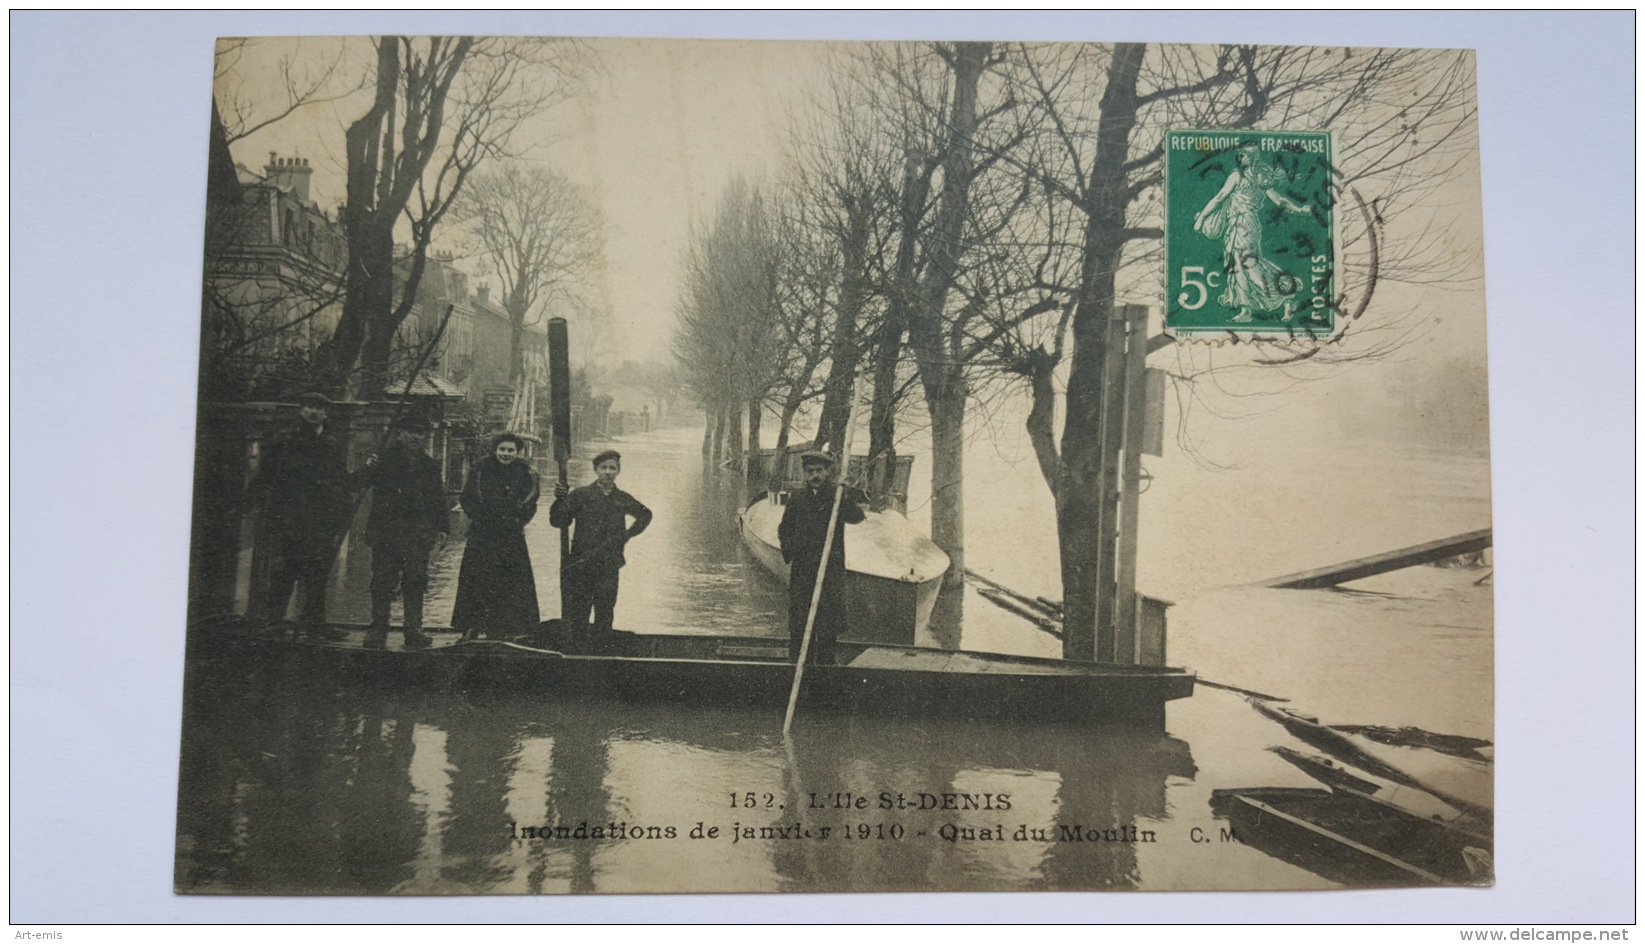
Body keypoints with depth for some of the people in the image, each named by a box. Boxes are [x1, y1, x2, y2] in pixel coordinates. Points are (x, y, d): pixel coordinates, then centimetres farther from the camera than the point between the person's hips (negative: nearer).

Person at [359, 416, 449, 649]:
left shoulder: (429, 466, 14)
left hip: (418, 533, 2)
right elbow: (365, 484, -6)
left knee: (416, 581, 1)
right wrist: (369, 470, -27)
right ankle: (378, 630, 6)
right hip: (387, 531, -2)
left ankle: (414, 631, 7)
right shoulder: (385, 460, 6)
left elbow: (438, 498, 16)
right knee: (382, 580, -1)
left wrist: (441, 527, 8)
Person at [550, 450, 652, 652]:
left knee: (605, 614, 6)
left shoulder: (623, 499, 9)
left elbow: (645, 515, 27)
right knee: (576, 614, -1)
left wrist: (630, 533, 12)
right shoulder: (580, 495, 1)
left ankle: (599, 647, 17)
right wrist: (560, 501, -22)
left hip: (609, 566, 2)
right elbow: (558, 522, -5)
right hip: (580, 565, -2)